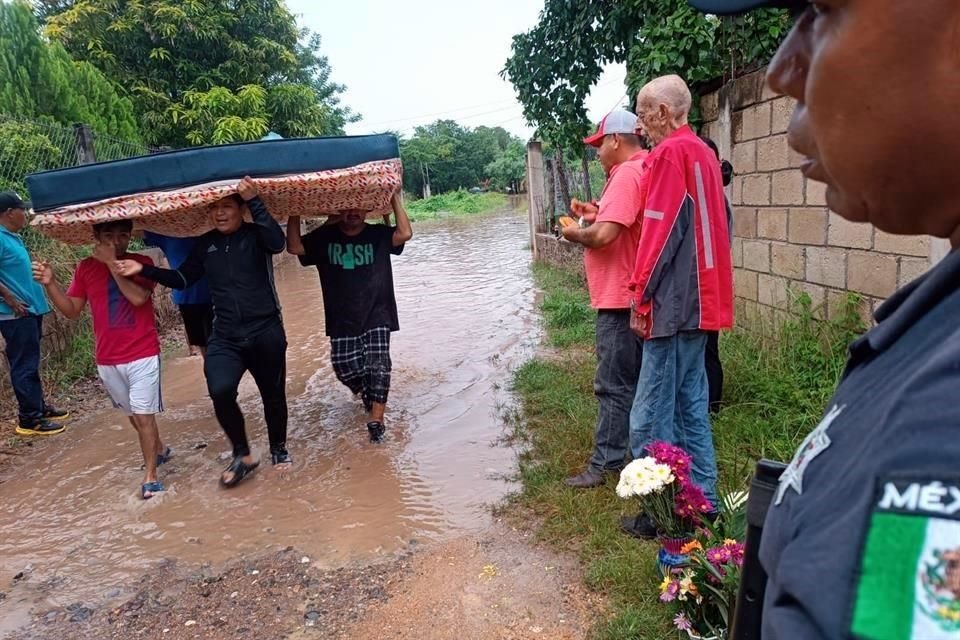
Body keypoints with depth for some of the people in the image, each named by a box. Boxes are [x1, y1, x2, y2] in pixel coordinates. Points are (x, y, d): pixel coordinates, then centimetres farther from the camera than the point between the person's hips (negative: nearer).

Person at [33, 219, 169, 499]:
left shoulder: (142, 262, -6)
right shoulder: (86, 268, 4)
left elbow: (138, 298, -23)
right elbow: (72, 310, 6)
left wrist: (112, 262, -21)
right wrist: (50, 284, -9)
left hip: (143, 355, -4)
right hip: (107, 360, 4)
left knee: (143, 414, -5)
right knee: (134, 414, 17)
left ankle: (150, 476, 4)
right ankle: (159, 449, 39)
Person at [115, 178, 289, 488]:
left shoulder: (256, 235, -5)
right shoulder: (205, 244, 8)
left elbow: (278, 242, -28)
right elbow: (182, 279, 13)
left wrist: (255, 201, -33)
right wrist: (144, 270, 1)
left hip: (266, 333, -3)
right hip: (225, 337, 3)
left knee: (273, 395, 10)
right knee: (221, 391, -20)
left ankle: (279, 449, 35)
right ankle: (243, 456, 1)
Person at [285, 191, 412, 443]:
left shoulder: (378, 234, 1)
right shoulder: (324, 237, 4)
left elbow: (405, 234, -17)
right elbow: (294, 247, -8)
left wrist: (395, 199, -15)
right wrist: (295, 213, -13)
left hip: (376, 315, -2)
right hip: (342, 318, 2)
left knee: (378, 363, -11)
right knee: (345, 367, 0)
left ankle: (376, 418, -4)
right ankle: (368, 393, 33)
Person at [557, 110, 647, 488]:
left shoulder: (627, 174, -17)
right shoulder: (642, 171, 16)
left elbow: (603, 236, -26)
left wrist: (575, 233, -7)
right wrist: (599, 214, 13)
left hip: (620, 299, -11)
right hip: (629, 296, 11)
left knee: (614, 385, -5)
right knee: (635, 381, 17)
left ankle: (605, 464, 4)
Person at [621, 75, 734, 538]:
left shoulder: (670, 153, -10)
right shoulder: (703, 152, 17)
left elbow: (660, 231, -16)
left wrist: (641, 296, -11)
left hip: (673, 303, -10)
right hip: (701, 302, 10)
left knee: (652, 416, -2)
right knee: (692, 404, 15)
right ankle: (702, 503, 24)